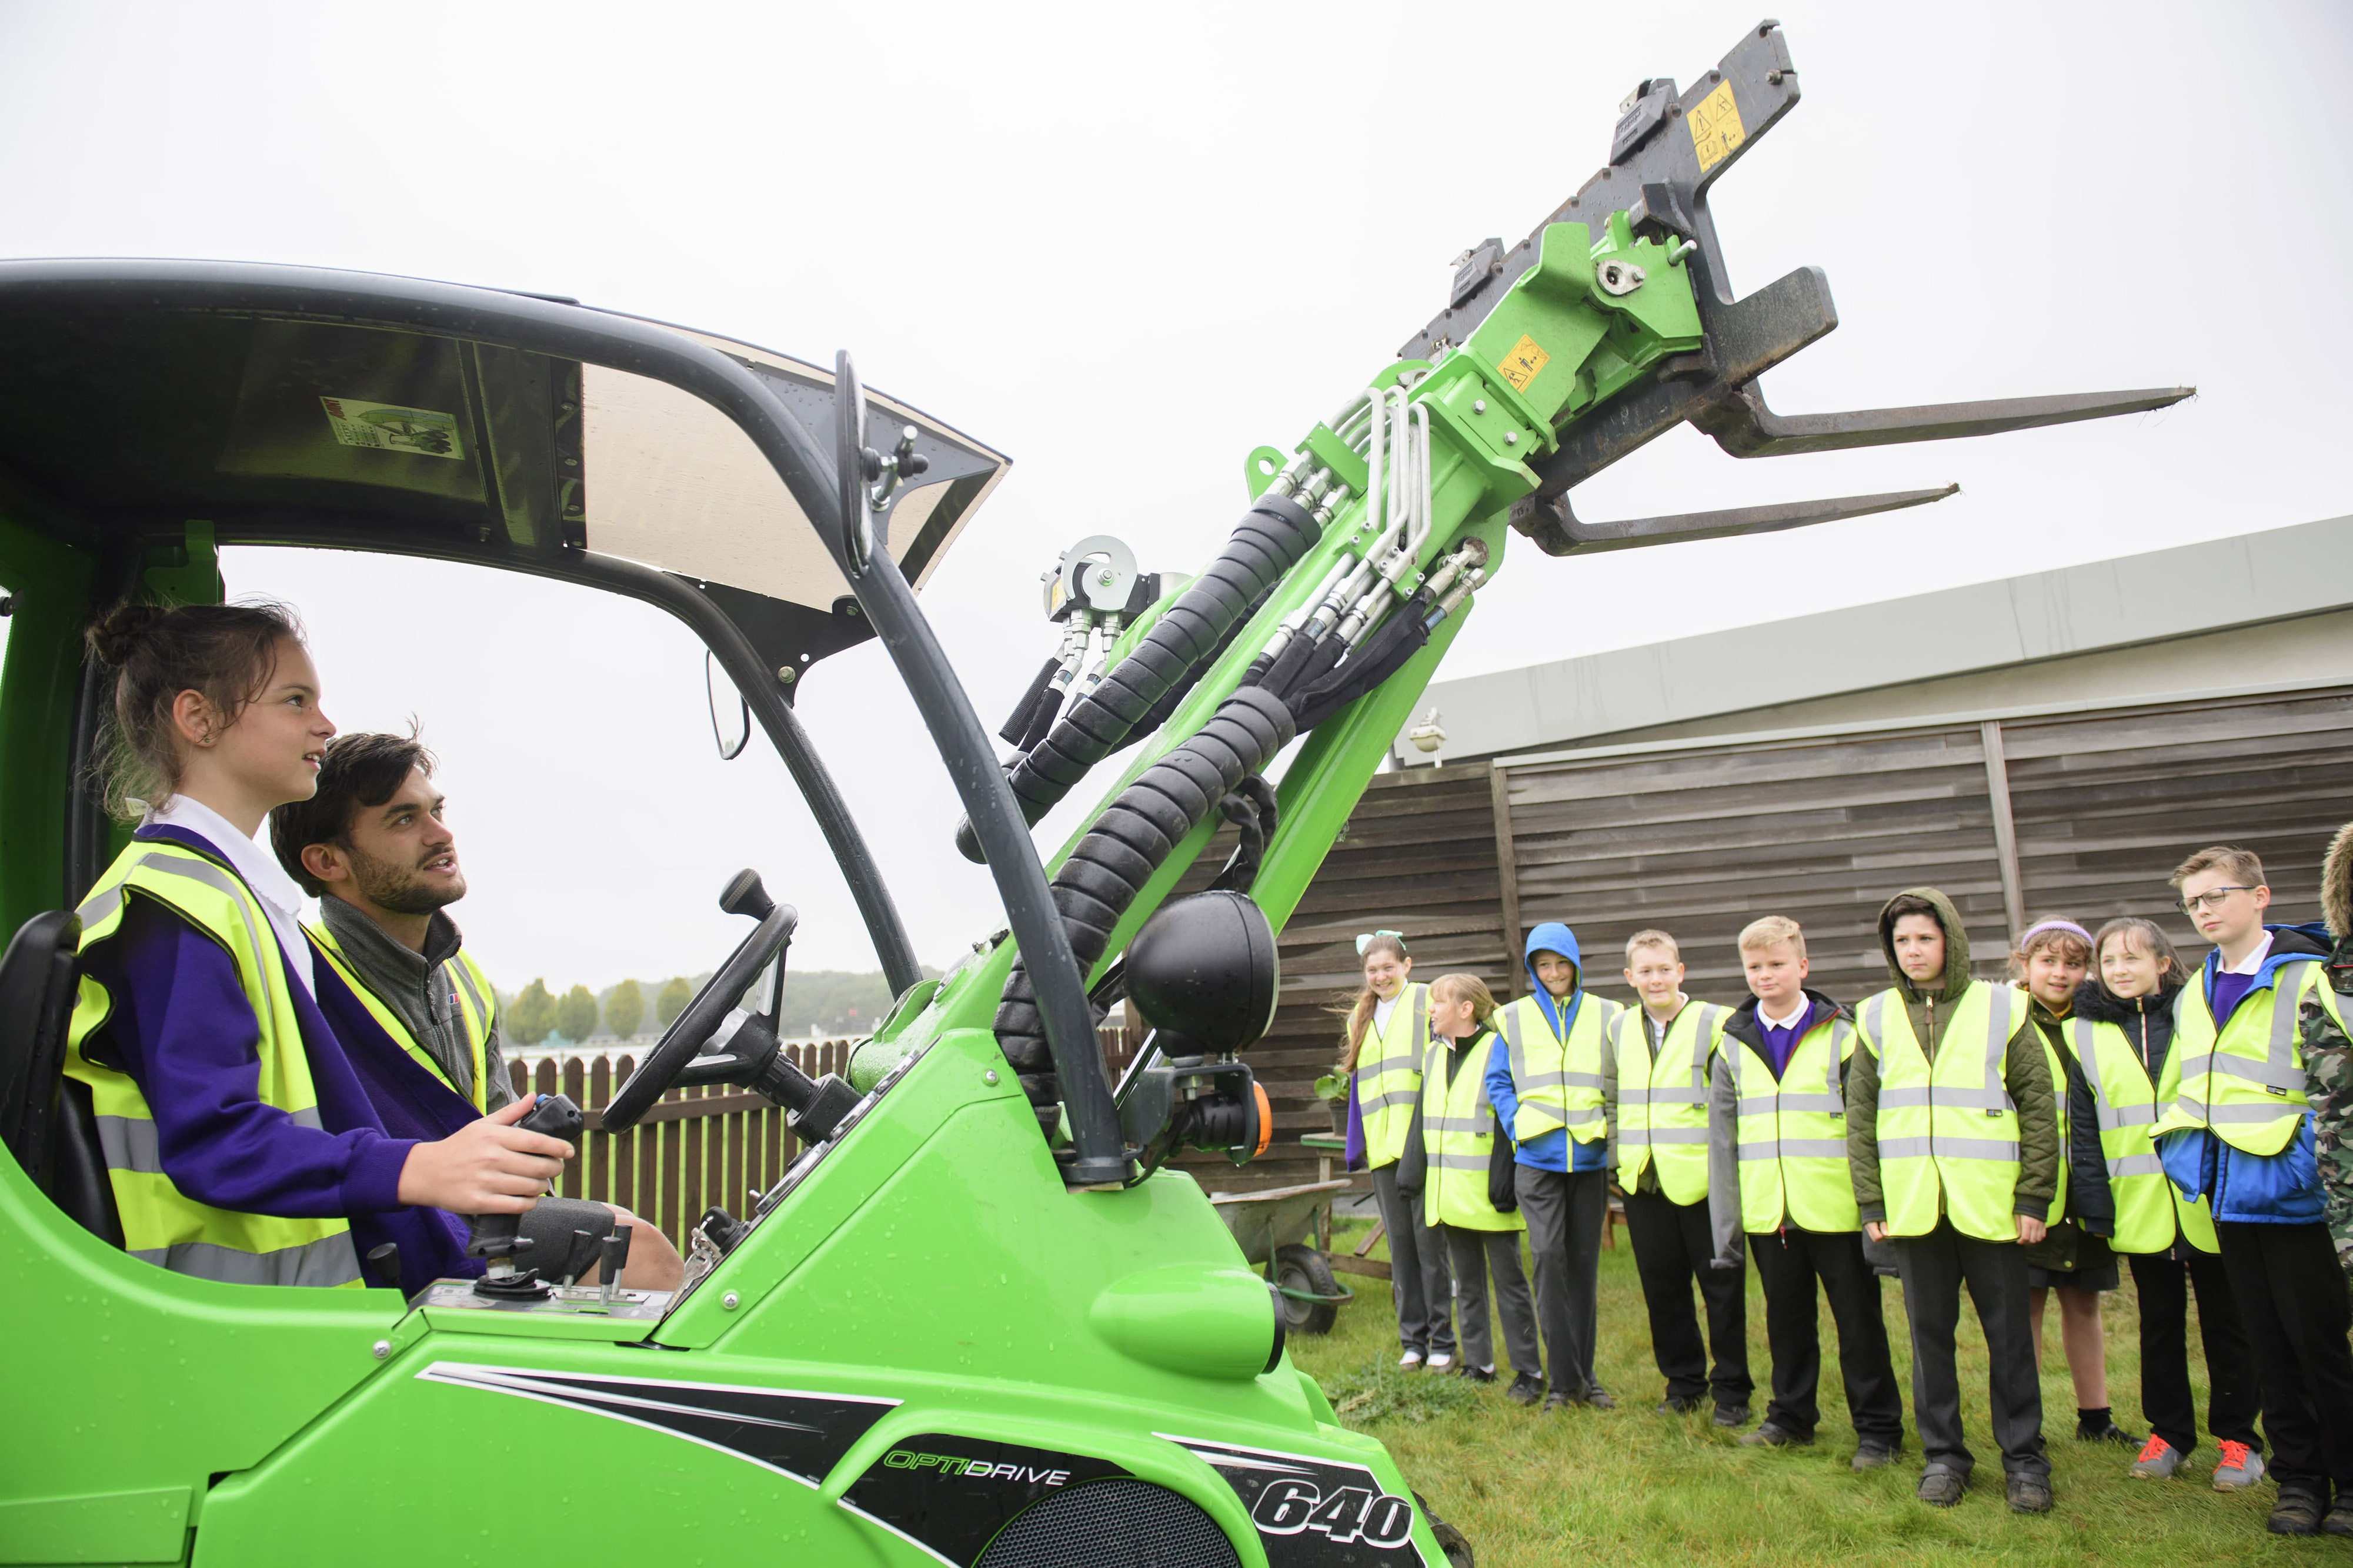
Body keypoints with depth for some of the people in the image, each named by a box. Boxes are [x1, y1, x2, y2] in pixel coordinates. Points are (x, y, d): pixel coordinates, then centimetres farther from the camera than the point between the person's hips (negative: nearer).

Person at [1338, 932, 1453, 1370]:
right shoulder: (1361, 1017, 19)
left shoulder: (1427, 1002, 0)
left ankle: (1443, 1341, 8)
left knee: (1429, 1239, -3)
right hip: (1382, 1147, 5)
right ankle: (1412, 1340, 16)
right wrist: (1355, 1144, 17)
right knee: (1400, 1241, 8)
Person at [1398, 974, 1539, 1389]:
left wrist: (1504, 1183, -17)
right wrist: (1411, 1174, 12)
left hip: (1487, 1192, -6)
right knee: (1466, 1283, 13)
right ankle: (1478, 1365, 23)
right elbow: (1421, 1119, 17)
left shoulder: (1497, 1050, -9)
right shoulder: (1434, 1056, 12)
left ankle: (1529, 1371, 11)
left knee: (1509, 1280, 2)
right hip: (1448, 1192, 7)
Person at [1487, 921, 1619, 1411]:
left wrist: (1610, 1126, -4)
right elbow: (1497, 1082, 10)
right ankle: (1564, 1377, -3)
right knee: (1549, 1256, -10)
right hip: (1537, 1159, -1)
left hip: (1590, 1157, 1)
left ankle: (1584, 1373, 18)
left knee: (1584, 1262, 8)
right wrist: (1518, 1124, -4)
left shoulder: (1607, 1016, 7)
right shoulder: (1513, 1019, 8)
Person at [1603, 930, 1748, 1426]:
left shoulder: (1715, 1023, -7)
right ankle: (1683, 1381, 27)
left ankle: (1731, 1389, 18)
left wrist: (1725, 1162, -10)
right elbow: (1611, 1099, 18)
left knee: (1721, 1287, 5)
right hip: (1643, 1181, 5)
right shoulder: (1619, 1029, 9)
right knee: (1662, 1288, 12)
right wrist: (1621, 1157, 10)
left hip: (1702, 1179, -5)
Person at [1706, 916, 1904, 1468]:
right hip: (1767, 1211, 3)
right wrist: (1725, 1214, 5)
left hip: (1834, 1208, -3)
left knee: (1858, 1319, 5)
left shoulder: (1840, 1035, -2)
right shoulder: (1734, 1043, 8)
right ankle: (1791, 1416, 29)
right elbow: (1722, 1134, 9)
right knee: (1786, 1317, 15)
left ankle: (1878, 1429, 18)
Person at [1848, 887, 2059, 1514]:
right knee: (1929, 1334, 9)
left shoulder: (2001, 1009, 1)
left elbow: (2038, 1107, 1)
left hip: (1990, 1204, -2)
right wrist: (1871, 1202, 3)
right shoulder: (1876, 1019, 7)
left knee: (2009, 1334, 6)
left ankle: (2024, 1457, 20)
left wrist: (2035, 1196, -4)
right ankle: (1943, 1454, 21)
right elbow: (1860, 1117, 8)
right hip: (1913, 1205, 2)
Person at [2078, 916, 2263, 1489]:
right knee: (2160, 1322, 11)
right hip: (2140, 1204, 1)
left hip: (2210, 1198, -1)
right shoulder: (2082, 1031, 4)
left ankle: (2237, 1438, 20)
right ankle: (2169, 1432, 23)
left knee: (2226, 1322, 7)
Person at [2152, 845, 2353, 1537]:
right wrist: (2180, 1154, 14)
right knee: (2271, 1348, 12)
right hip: (2230, 1195, 6)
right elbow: (2176, 1087, 21)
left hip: (2292, 1194, -6)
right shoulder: (2193, 996, 12)